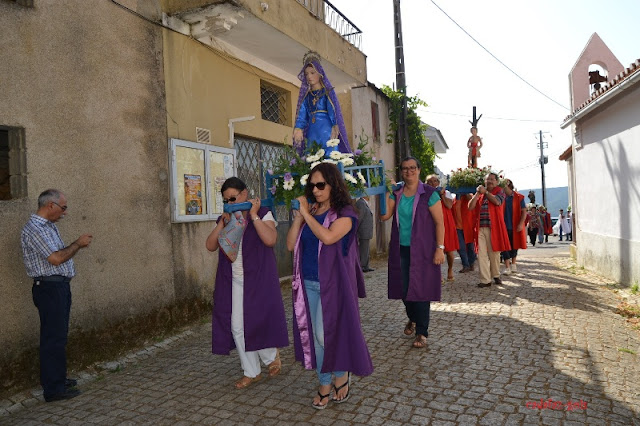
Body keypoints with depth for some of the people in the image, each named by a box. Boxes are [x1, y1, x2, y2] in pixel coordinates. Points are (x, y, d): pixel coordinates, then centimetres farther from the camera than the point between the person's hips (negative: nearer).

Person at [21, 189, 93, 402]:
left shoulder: (48, 226, 14)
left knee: (58, 336, 17)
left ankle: (57, 379, 29)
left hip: (59, 286, 10)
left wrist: (78, 244, 6)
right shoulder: (35, 229, -17)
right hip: (49, 288, -10)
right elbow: (56, 258, -23)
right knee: (53, 338, -3)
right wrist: (78, 244, -11)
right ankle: (53, 389, 6)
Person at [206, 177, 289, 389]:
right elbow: (210, 246, 1)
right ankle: (252, 372, 23)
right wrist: (223, 222, -9)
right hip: (234, 282, 5)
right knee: (237, 327, 7)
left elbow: (270, 240, -21)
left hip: (258, 280, -5)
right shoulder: (224, 219, 11)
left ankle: (272, 355, 27)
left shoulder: (263, 214, -4)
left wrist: (253, 215, -19)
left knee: (257, 322, -4)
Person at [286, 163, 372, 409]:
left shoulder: (344, 213, -7)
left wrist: (306, 213, -16)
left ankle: (342, 374, 27)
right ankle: (325, 384, 28)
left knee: (327, 334, -1)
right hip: (308, 284, 5)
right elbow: (290, 245, 3)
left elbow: (328, 236, -26)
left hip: (332, 284, -5)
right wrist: (298, 217, -6)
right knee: (315, 335, 11)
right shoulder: (309, 212, 8)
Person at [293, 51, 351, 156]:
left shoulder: (327, 91, 8)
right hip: (312, 131, 4)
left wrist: (335, 127, -18)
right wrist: (298, 128, -9)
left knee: (330, 156, -14)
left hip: (326, 129, -3)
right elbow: (301, 114, 8)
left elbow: (334, 109, -3)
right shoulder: (306, 95, 18)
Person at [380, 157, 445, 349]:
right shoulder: (396, 193, 7)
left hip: (422, 250, -4)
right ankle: (412, 319, 37)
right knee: (403, 288, 10)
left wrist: (440, 248, -13)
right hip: (400, 249, 4)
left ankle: (422, 333, 10)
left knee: (420, 290, -2)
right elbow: (385, 215, -4)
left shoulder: (429, 194, -6)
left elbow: (439, 222, -7)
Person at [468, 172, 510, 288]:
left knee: (494, 253, 4)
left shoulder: (499, 191, 7)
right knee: (481, 254, -4)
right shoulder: (480, 193, 17)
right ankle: (485, 280, -2)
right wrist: (477, 194, -4)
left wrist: (485, 192, -8)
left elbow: (497, 201, -15)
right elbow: (470, 207, 5)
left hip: (494, 227, -2)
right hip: (481, 228, 3)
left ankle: (496, 275, 25)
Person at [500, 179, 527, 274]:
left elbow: (524, 211, -5)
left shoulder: (518, 197, -3)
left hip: (515, 227, -1)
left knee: (514, 245, 13)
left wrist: (521, 224, -15)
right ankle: (507, 267, -1)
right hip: (504, 226, 1)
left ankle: (513, 264, 31)